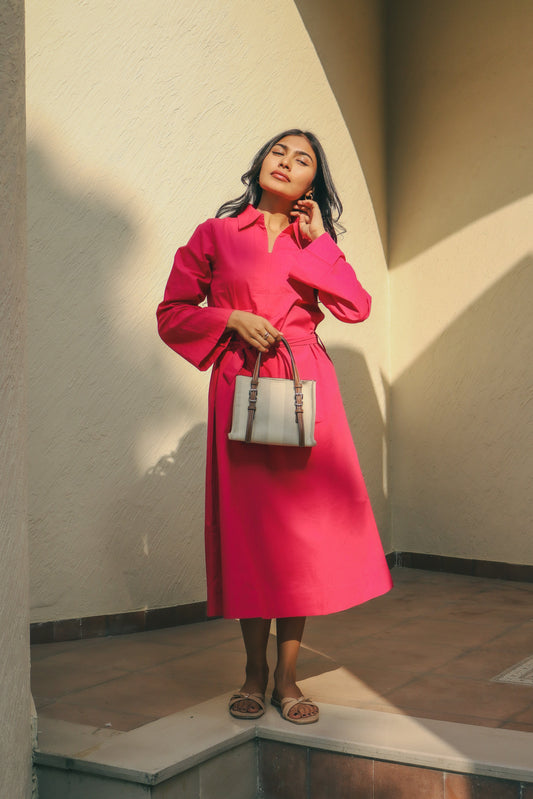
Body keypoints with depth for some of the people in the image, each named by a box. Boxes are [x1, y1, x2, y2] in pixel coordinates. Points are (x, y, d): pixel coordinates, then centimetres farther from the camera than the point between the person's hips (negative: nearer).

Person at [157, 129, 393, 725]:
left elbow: (356, 307, -1)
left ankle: (286, 675, 8)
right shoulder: (216, 234, 9)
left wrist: (318, 240, 0)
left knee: (303, 525, -3)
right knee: (248, 525, -1)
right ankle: (254, 671, 13)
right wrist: (233, 320, -7)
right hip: (240, 387, -1)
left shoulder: (313, 242, 15)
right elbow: (172, 313, 7)